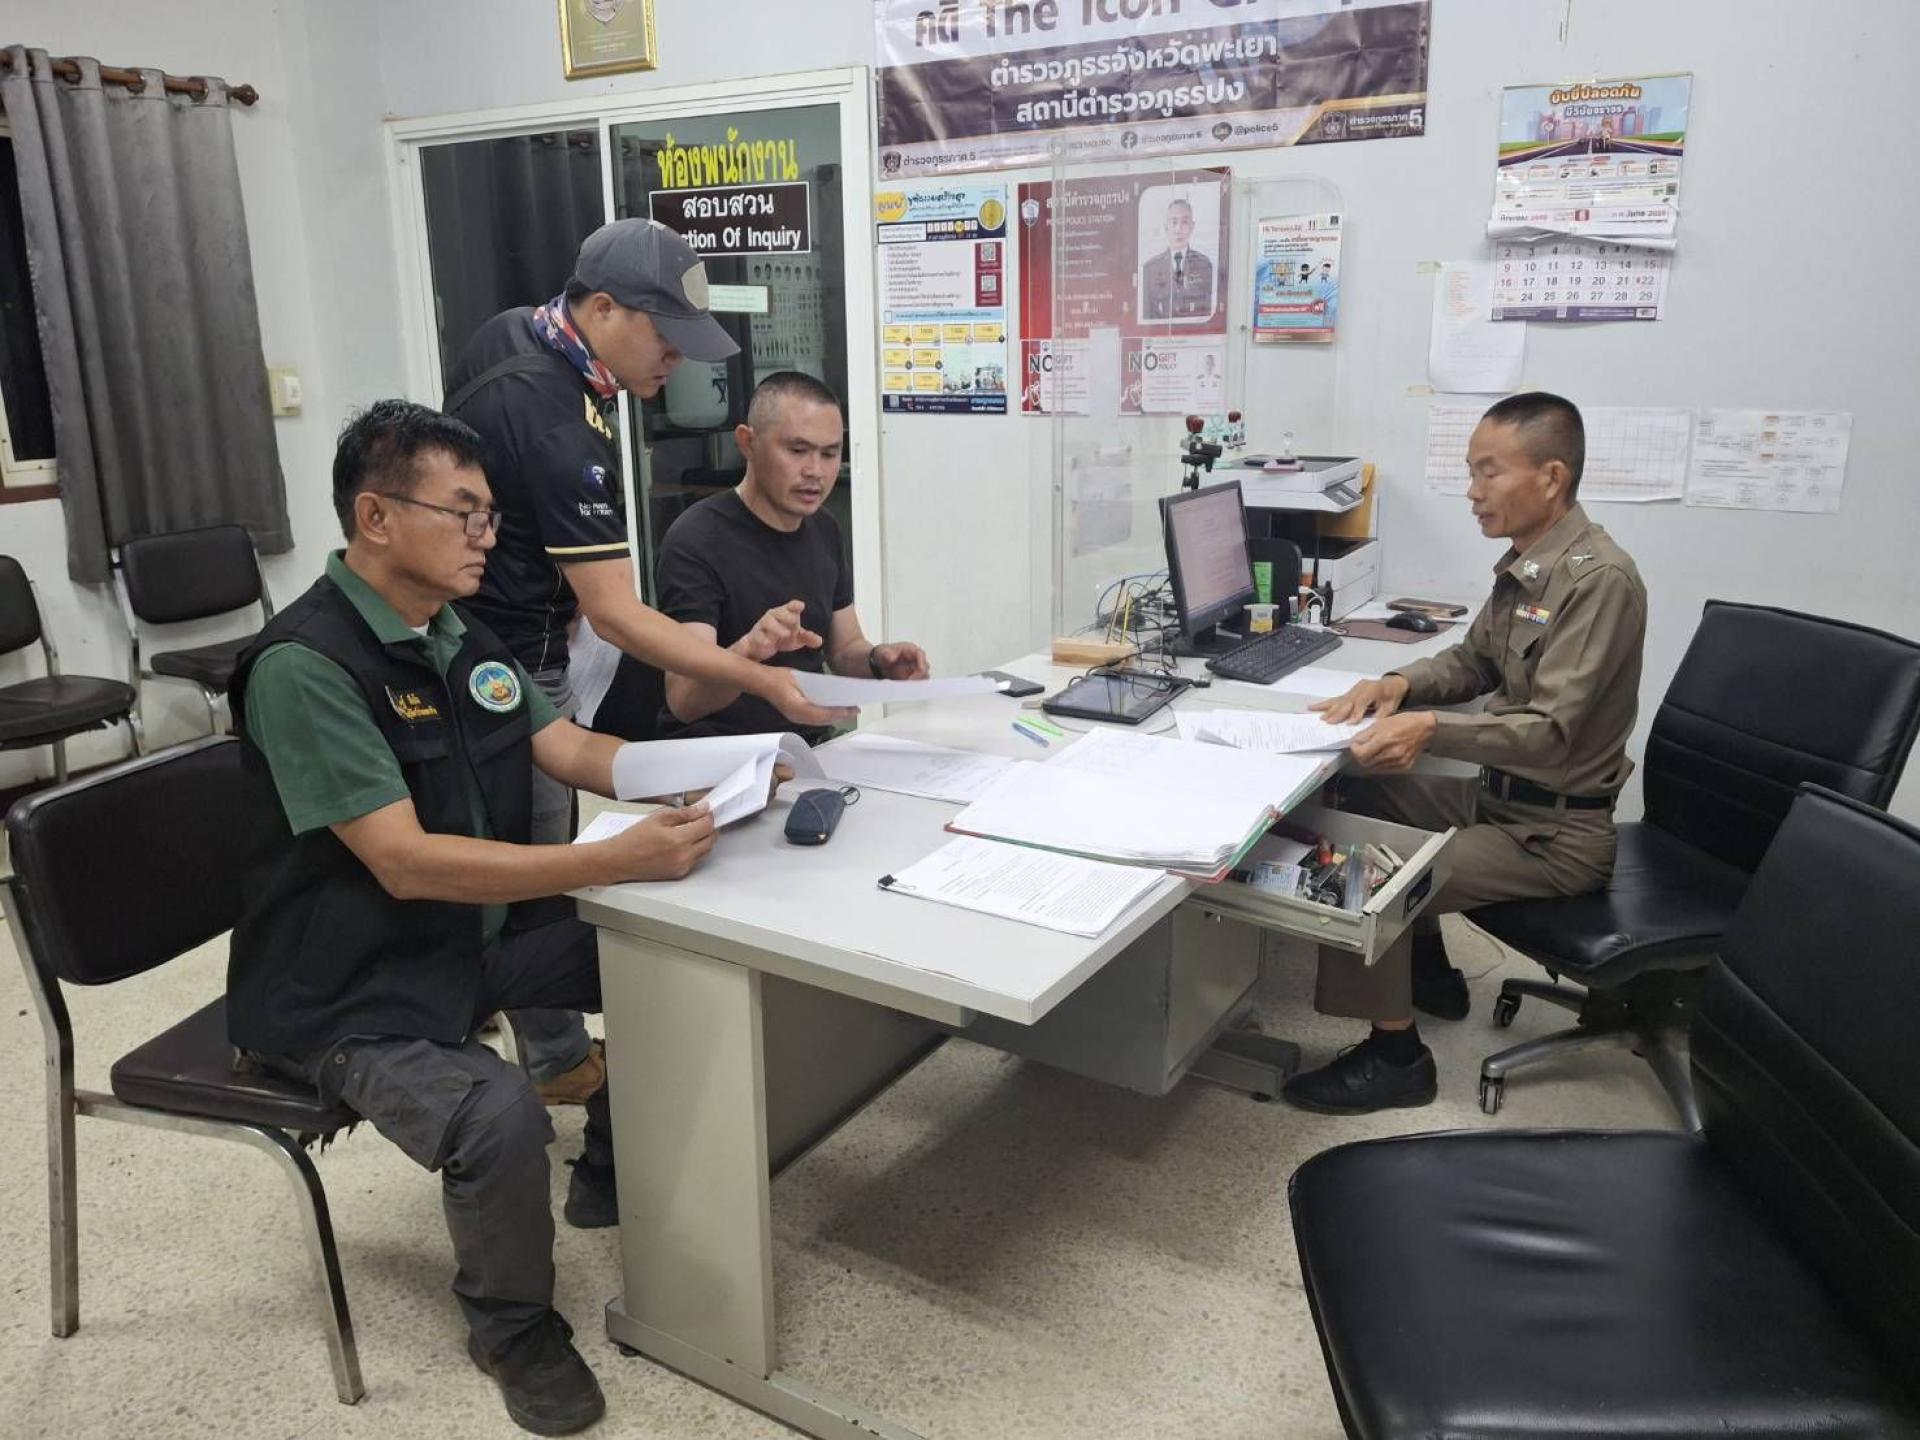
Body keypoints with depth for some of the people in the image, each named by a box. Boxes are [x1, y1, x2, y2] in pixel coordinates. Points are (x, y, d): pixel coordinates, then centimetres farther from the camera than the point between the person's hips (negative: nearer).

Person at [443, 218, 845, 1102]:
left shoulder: (508, 332, 0)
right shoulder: (558, 429, -31)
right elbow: (616, 616, -32)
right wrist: (763, 682, -34)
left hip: (463, 627, 10)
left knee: (536, 850, 19)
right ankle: (556, 1062, 16)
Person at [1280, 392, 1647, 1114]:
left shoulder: (1598, 579, -23)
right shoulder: (1524, 564, 5)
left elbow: (1551, 732, -29)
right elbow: (1473, 660, 18)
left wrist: (1431, 727, -43)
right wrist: (1400, 683, -3)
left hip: (1553, 831, -10)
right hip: (1495, 792, 10)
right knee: (1361, 796, 15)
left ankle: (1394, 1056, 0)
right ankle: (1428, 972, 26)